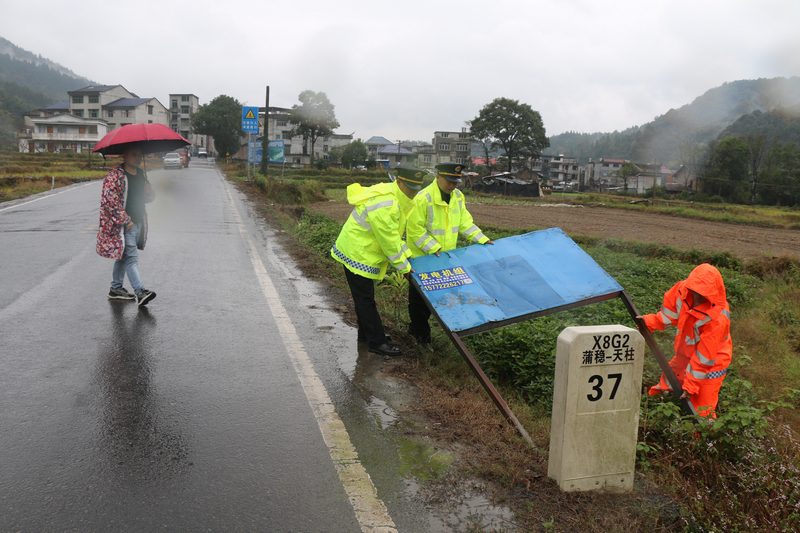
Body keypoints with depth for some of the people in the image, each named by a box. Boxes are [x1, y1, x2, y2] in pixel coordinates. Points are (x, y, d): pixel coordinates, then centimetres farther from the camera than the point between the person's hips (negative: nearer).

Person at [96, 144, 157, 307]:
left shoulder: (140, 174, 13)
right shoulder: (115, 176, -12)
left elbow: (147, 198, 22)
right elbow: (110, 201, -18)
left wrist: (149, 192, -2)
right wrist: (126, 220, -17)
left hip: (137, 223, 8)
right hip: (122, 226, -8)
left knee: (123, 256, 16)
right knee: (131, 258, -11)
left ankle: (115, 289, 26)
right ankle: (140, 292, -14)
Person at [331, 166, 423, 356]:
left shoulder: (393, 197, 4)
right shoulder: (384, 206, -30)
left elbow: (394, 233, 12)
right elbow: (389, 242, -25)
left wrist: (406, 253, 4)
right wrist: (404, 267, -15)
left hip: (362, 252, 11)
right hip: (357, 254, -11)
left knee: (365, 297, 21)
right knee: (365, 299, -1)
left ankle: (366, 333, 35)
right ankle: (376, 342, 7)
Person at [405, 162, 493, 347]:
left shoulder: (457, 196, 4)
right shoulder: (423, 198, -19)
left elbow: (464, 221, 12)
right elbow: (415, 229, -18)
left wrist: (481, 239, 2)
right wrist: (433, 248, -23)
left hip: (445, 258, 7)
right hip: (421, 258, -6)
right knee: (419, 298, 6)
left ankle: (416, 328, 31)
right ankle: (421, 334, 21)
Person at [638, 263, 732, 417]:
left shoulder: (717, 318, -32)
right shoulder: (683, 290, -15)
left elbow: (704, 356, -26)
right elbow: (670, 313, 4)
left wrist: (691, 385, -21)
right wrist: (650, 322, -13)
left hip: (710, 364, -6)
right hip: (684, 356, 7)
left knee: (701, 411, -2)